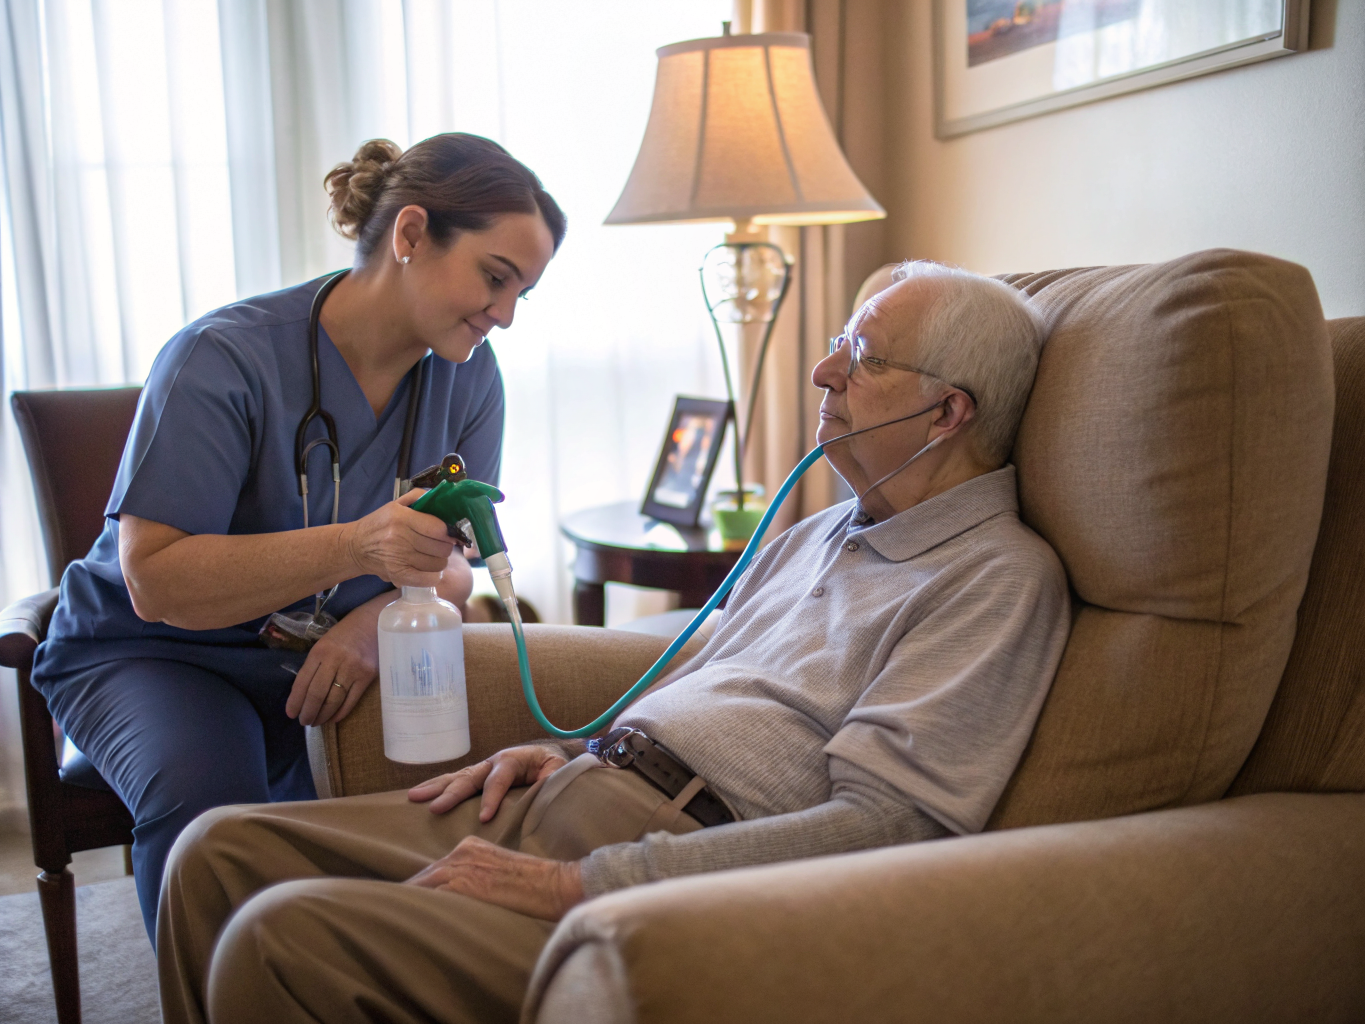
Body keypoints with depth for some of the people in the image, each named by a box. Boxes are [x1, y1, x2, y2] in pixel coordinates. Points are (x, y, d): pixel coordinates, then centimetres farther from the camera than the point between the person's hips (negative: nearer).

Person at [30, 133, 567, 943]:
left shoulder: (467, 375, -3)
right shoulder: (225, 359, -20)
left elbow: (452, 569, -2)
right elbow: (154, 580, -24)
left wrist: (372, 623, -26)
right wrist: (355, 547, -39)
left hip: (327, 661, 4)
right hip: (157, 654, -3)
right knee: (207, 798, -34)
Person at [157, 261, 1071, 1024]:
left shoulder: (999, 577, -7)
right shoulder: (816, 536, 22)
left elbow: (879, 827, -18)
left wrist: (575, 886, -19)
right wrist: (570, 754, 7)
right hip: (569, 800, 9)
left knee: (282, 936, -23)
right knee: (224, 850, 1)